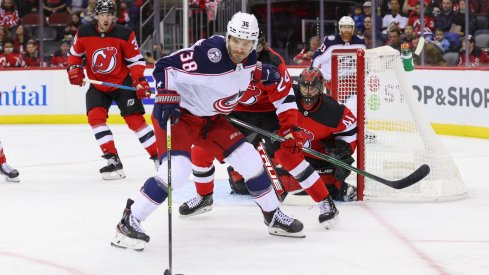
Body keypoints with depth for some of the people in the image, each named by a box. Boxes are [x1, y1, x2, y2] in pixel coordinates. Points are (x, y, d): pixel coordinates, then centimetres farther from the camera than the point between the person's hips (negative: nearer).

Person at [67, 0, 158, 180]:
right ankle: (113, 160, -12)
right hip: (98, 85, 3)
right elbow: (74, 53, 7)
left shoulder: (124, 35, -15)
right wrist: (74, 69, -9)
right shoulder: (84, 33, -9)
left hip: (122, 83, -3)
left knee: (134, 118, -9)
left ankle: (158, 156, 0)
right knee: (95, 116, -16)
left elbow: (135, 60, -8)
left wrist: (140, 81, -17)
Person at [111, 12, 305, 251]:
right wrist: (167, 98, -37)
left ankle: (273, 215, 22)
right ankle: (129, 222, -14)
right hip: (177, 113, -7)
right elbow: (165, 67, -28)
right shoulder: (209, 52, -30)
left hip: (210, 118, 7)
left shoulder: (249, 58, -5)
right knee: (177, 170, -24)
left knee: (248, 158, 3)